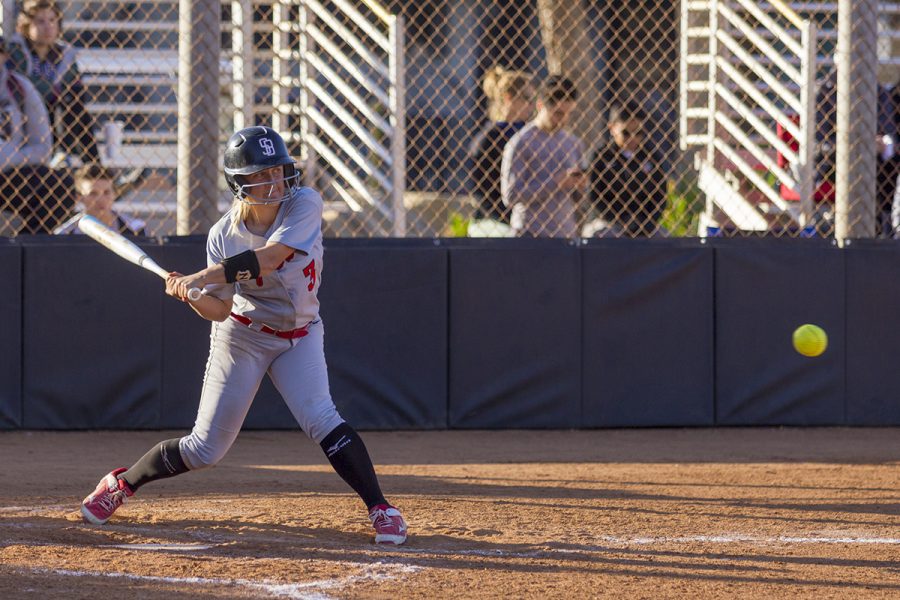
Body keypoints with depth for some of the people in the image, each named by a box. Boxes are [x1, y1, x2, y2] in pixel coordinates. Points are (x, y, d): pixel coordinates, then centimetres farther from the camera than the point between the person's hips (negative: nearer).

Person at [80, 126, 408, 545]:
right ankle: (121, 483, 25)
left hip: (300, 334, 0)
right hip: (243, 336, 0)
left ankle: (381, 510, -18)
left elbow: (269, 257, -36)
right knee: (205, 449, 3)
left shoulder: (305, 206, -21)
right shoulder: (224, 235, -16)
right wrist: (190, 295, -38)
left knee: (320, 418, -24)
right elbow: (219, 310, -17)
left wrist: (202, 278, -39)